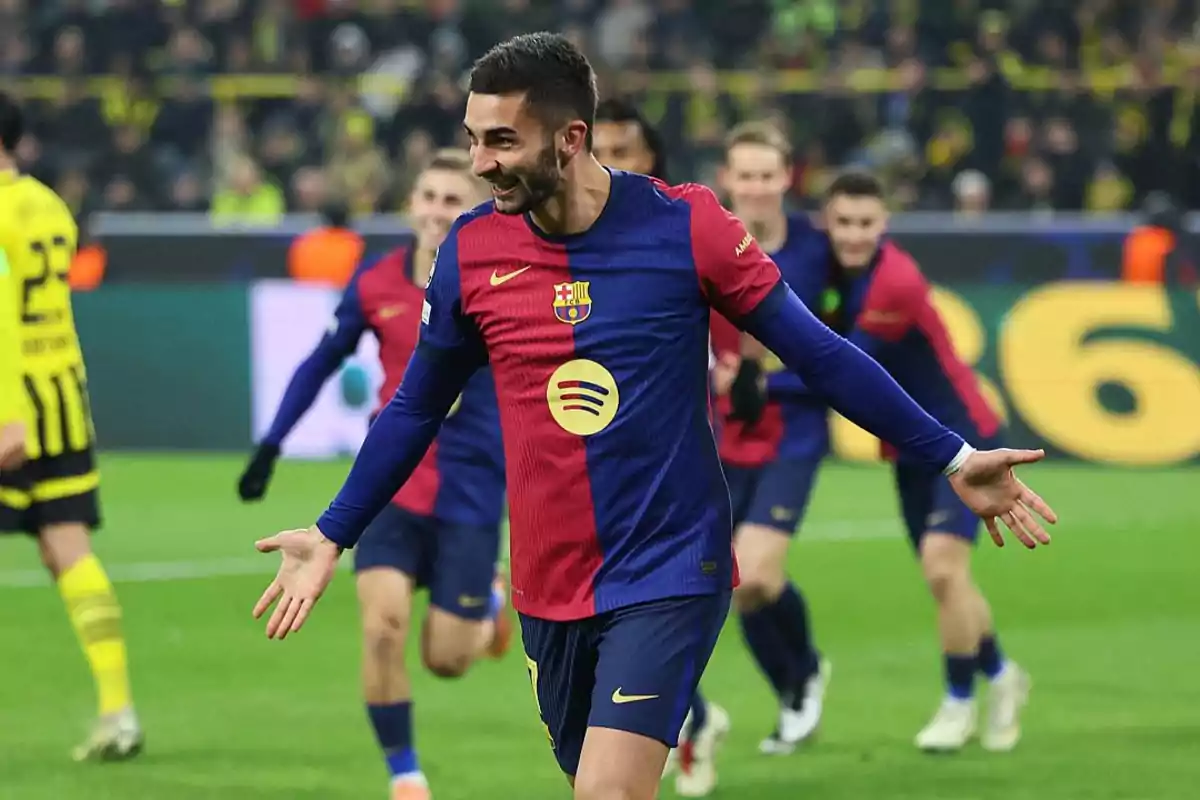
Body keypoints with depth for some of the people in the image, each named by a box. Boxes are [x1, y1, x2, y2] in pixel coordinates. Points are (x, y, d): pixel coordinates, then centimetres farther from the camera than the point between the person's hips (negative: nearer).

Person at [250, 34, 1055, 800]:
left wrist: (951, 456, -4)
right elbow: (416, 409, 13)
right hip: (550, 592, 4)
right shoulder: (470, 251, -1)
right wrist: (331, 536, 15)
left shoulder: (683, 225, -10)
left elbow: (819, 353, -4)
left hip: (671, 574, -4)